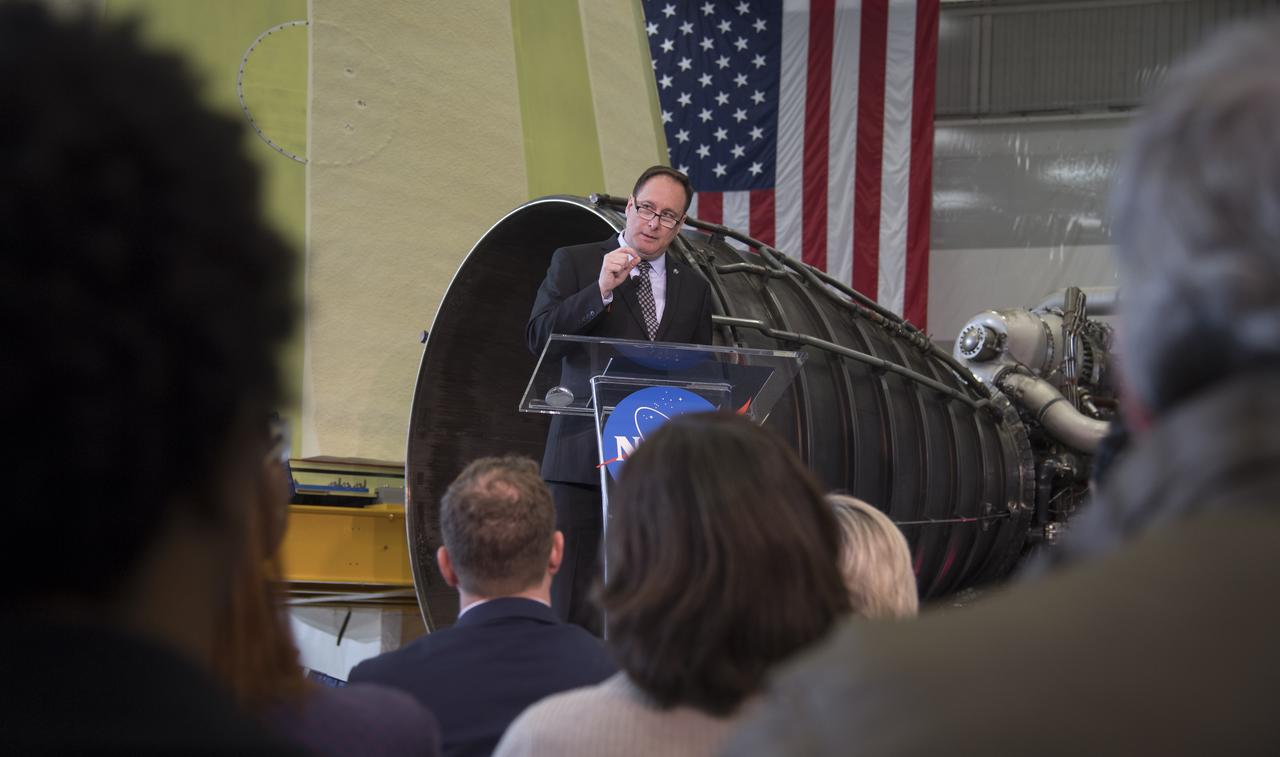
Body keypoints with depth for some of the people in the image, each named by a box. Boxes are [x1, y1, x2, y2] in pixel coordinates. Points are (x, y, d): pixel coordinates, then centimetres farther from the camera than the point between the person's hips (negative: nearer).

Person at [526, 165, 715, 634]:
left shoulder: (693, 287, 16)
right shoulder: (574, 263, 5)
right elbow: (538, 338, -7)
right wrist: (600, 290, -17)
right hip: (582, 458, -3)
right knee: (570, 601, -4)